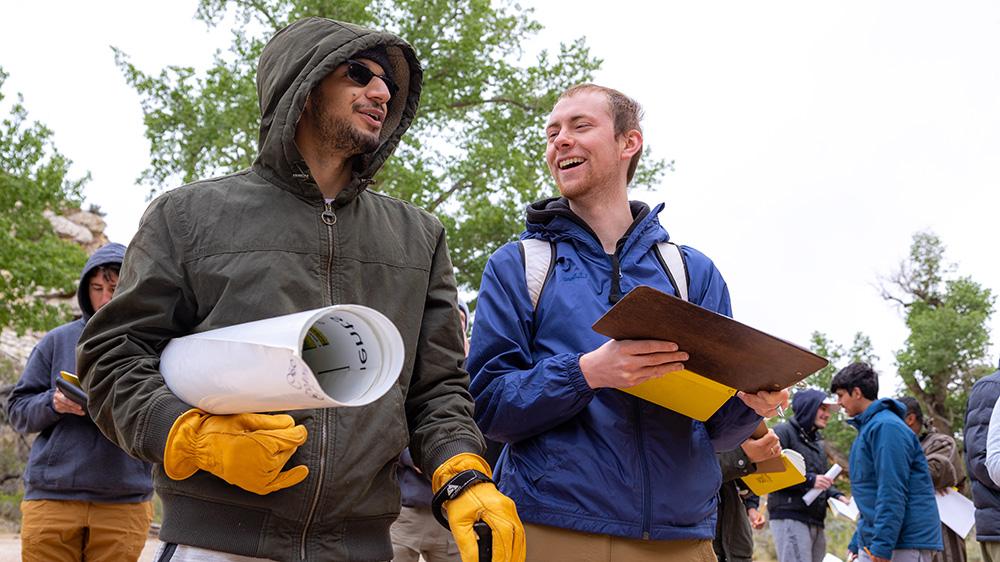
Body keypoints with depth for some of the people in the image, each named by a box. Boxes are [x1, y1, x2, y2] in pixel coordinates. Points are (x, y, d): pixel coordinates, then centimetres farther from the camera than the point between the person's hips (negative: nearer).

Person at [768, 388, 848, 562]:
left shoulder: (819, 441, 25)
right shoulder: (783, 432, -3)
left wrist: (837, 496, 6)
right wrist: (809, 480, -19)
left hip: (816, 522, 9)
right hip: (790, 518, -9)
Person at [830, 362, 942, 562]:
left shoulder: (887, 427, -13)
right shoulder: (867, 428, 18)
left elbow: (892, 493, -20)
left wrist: (882, 546, -22)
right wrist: (857, 544, 26)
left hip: (904, 545, -9)